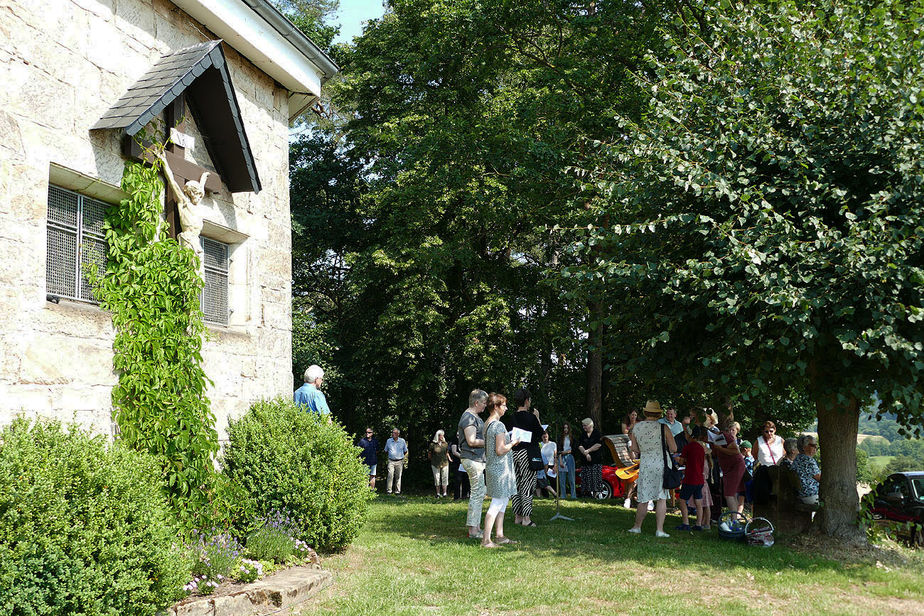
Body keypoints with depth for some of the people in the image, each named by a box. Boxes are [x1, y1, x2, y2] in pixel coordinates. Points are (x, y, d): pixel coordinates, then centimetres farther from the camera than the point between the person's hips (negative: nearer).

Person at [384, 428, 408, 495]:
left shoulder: (402, 441, 3)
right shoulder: (388, 441, 6)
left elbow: (405, 451, 15)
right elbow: (386, 451, 19)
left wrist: (401, 456, 11)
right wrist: (389, 456, 12)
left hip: (399, 462, 0)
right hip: (391, 461, 0)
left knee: (398, 476, 2)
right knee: (390, 475, -12)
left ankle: (397, 491, 9)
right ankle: (389, 490, -8)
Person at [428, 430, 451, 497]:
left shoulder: (445, 444, 5)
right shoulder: (433, 444, -5)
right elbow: (429, 454, 7)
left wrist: (449, 459, 6)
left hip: (444, 463, 2)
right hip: (435, 464, -2)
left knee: (444, 478, -2)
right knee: (437, 479, 3)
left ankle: (444, 493, 3)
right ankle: (438, 493, 11)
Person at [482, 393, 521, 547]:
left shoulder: (487, 423, 12)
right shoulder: (499, 425, -17)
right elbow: (500, 450, -22)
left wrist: (509, 442, 15)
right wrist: (513, 443, -7)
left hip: (492, 467, 10)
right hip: (500, 468, -10)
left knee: (503, 501, 16)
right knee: (497, 503, -7)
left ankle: (499, 536, 19)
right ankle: (486, 539, -6)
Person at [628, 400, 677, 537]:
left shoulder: (636, 427, 2)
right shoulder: (663, 427, -7)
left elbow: (635, 449, 11)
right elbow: (673, 449, -4)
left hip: (644, 465, 2)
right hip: (661, 464, -2)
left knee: (644, 499, 13)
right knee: (662, 498, 4)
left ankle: (637, 526, 21)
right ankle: (659, 529, 2)